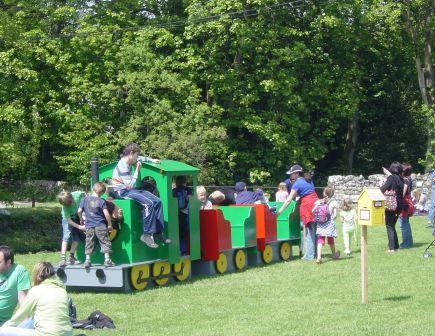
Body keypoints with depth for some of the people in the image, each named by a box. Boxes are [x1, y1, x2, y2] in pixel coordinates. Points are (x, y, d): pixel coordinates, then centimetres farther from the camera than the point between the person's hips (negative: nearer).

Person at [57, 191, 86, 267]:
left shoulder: (77, 194, -29)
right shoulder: (65, 208, -34)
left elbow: (84, 194, -5)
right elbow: (69, 221, -28)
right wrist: (79, 227, -32)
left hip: (78, 218, 5)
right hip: (68, 219, -5)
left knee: (77, 236, 1)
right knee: (67, 235, -19)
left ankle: (71, 257, 8)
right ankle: (63, 258, -24)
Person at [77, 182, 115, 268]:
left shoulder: (85, 199, 2)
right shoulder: (101, 201, -6)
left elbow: (79, 211, 1)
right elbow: (106, 214, -12)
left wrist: (81, 220, 18)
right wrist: (110, 224, 0)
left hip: (89, 226, 3)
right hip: (100, 225, -3)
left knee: (89, 244, 10)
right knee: (105, 242, 6)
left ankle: (87, 261, 9)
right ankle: (107, 260, 3)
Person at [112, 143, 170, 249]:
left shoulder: (128, 162, 8)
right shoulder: (122, 166, -21)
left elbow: (141, 158, 33)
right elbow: (130, 185, -25)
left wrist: (152, 160, 29)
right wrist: (137, 170, -19)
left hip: (131, 189, 10)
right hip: (123, 191, -10)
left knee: (157, 201, -4)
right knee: (149, 203, -29)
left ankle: (158, 233, 0)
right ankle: (146, 235, -23)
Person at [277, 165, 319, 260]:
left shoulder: (297, 184, -4)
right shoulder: (309, 181, 18)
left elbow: (289, 200, -8)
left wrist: (279, 212, -6)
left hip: (307, 205, -7)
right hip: (316, 202, 7)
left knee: (310, 231, -4)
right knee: (315, 231, 11)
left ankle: (310, 255, -2)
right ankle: (316, 253, 15)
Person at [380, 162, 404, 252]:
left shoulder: (391, 178, -12)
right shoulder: (400, 178, 8)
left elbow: (383, 189, -19)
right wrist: (388, 174, 30)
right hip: (398, 206, 7)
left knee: (389, 226, 0)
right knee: (392, 226, 18)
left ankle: (392, 247, -2)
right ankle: (395, 246, 20)